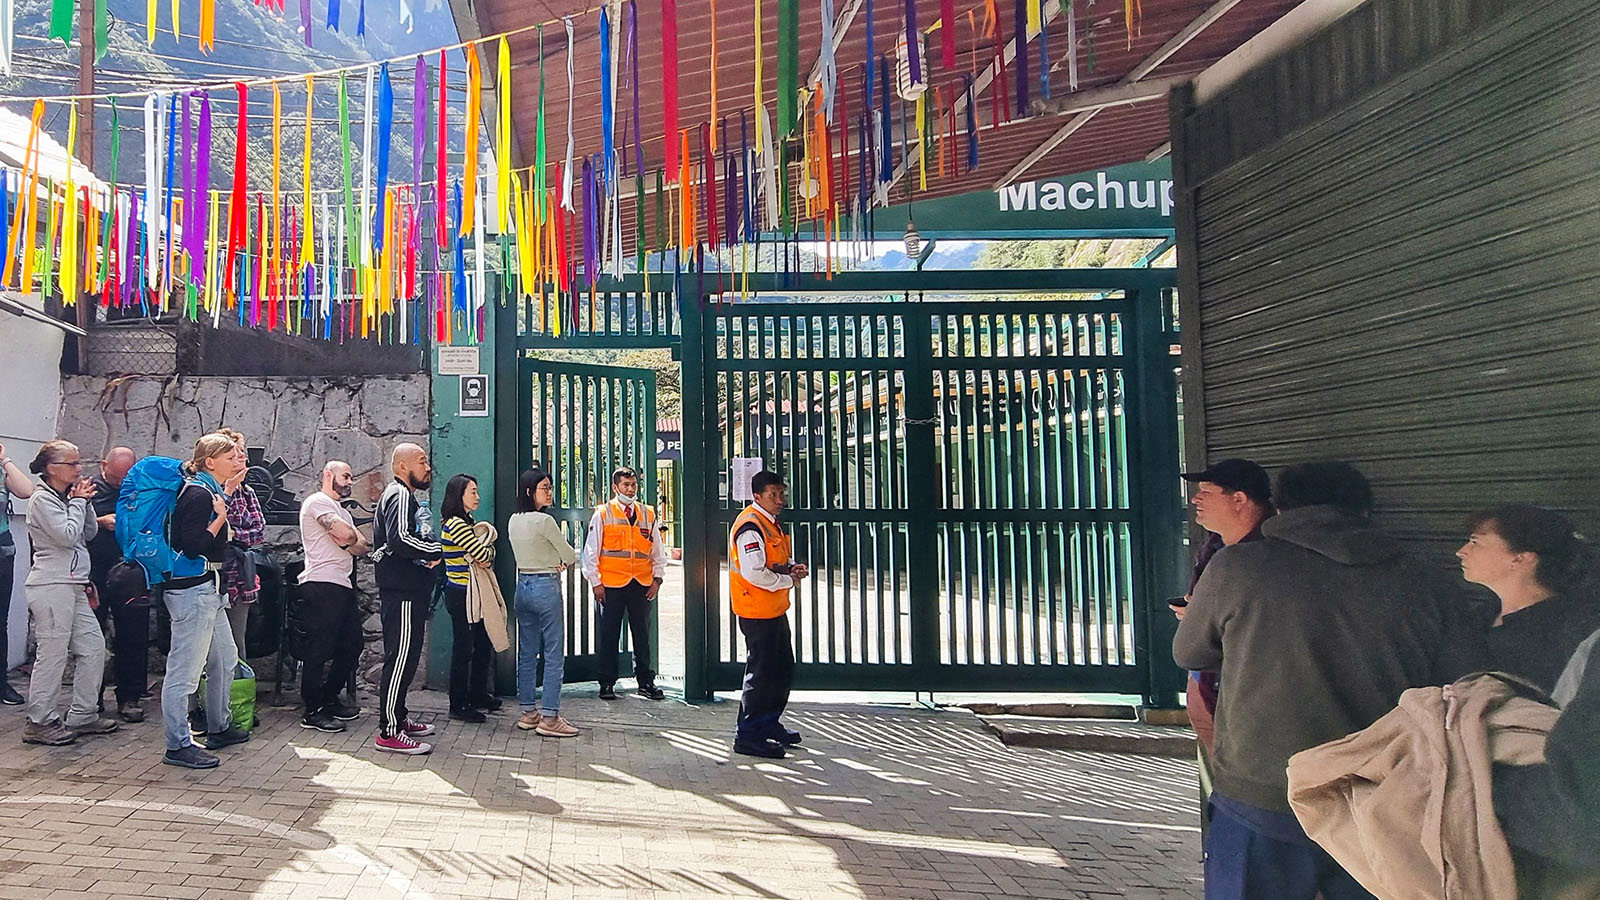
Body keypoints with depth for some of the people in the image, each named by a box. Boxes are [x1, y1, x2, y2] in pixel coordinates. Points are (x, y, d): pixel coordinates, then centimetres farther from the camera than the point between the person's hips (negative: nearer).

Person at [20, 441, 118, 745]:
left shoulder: (66, 497, 17)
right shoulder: (42, 499, -9)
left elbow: (90, 532, 14)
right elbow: (67, 535, -18)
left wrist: (84, 502, 4)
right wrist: (78, 502, -7)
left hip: (73, 585, 9)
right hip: (52, 585, -9)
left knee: (93, 645, 8)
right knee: (53, 653, -5)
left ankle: (82, 715, 16)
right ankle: (40, 722, 4)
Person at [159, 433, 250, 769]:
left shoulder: (209, 491, 15)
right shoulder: (199, 494, -15)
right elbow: (193, 546, -22)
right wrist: (220, 518, -13)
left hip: (207, 590, 11)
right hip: (192, 590, -11)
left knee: (225, 658, 20)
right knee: (185, 668, -5)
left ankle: (219, 728, 34)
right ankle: (178, 745, 1)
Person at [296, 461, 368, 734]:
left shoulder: (342, 511, 27)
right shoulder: (318, 501, -4)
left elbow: (362, 547, 15)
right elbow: (347, 535, -17)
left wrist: (348, 542, -6)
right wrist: (353, 537, 5)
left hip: (343, 587, 10)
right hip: (322, 585, -10)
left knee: (351, 646, 13)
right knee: (319, 649, -6)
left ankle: (330, 700, 24)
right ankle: (313, 711, 0)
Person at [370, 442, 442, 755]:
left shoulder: (405, 496, 22)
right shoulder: (399, 495, -12)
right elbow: (400, 540, -26)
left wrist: (429, 553, 9)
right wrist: (438, 550, -14)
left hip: (408, 593, 11)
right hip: (402, 595, -11)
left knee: (405, 659, 17)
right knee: (400, 660, -9)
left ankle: (398, 718, 27)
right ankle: (389, 733, -5)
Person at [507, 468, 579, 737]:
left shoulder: (513, 521, 7)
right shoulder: (544, 521, -16)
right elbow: (570, 556, -7)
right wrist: (562, 562, 14)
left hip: (522, 586, 8)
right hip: (546, 587, -8)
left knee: (527, 653, 13)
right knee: (554, 654, -3)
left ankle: (529, 712, 19)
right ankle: (549, 717, -3)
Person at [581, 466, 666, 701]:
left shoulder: (648, 515, 10)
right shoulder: (603, 514, 1)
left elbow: (657, 552, 14)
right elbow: (591, 552, 0)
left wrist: (657, 578, 5)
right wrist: (596, 582, -5)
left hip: (642, 585, 3)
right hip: (612, 585, -3)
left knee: (642, 635, 8)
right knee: (609, 636, 4)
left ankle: (646, 682, 17)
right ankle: (607, 684, 14)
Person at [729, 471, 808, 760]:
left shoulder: (770, 522, 14)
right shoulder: (750, 526, -18)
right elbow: (754, 573, -26)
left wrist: (792, 566, 4)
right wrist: (789, 580, -13)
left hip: (775, 611, 10)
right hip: (757, 612, -10)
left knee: (783, 672, 18)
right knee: (761, 673, -4)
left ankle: (769, 725, 32)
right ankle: (748, 736, 5)